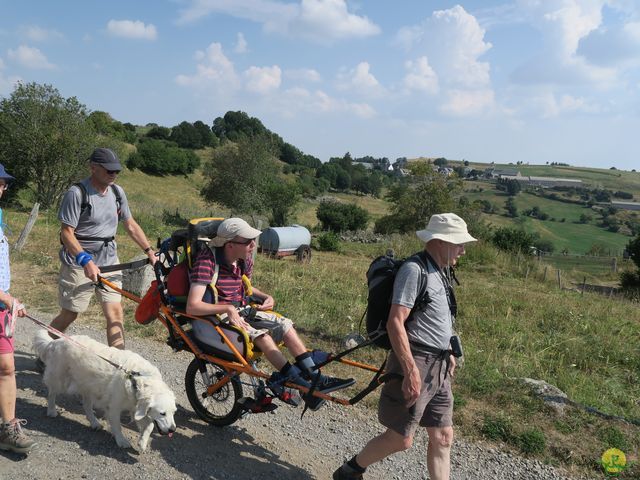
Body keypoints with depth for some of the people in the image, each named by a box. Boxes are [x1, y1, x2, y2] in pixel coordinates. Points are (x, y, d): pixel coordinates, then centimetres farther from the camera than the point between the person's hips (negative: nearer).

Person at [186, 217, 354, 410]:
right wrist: (228, 308, -35)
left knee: (284, 324, -6)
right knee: (259, 332, -28)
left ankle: (315, 377, -9)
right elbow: (192, 306, -28)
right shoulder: (207, 262, -22)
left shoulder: (245, 261, 2)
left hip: (238, 312, 8)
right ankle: (303, 386, -25)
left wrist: (266, 297, 4)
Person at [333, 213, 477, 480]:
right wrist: (411, 370, -25)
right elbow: (395, 323, -22)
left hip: (439, 367, 9)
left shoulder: (440, 272, 13)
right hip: (416, 363, -9)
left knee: (443, 437, 12)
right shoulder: (414, 270, -16)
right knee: (400, 439, 1)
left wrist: (447, 353, 19)